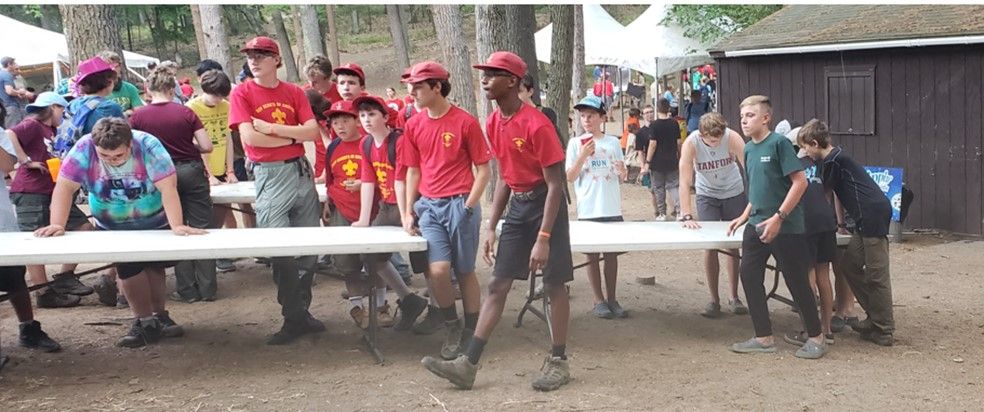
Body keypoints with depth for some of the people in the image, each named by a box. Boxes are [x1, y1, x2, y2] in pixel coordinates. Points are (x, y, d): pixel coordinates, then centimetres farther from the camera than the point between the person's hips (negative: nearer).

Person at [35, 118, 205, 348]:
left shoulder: (148, 146, -29)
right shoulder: (84, 150, -24)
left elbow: (168, 187, -33)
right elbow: (65, 187, -24)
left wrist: (177, 226, -42)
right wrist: (57, 224, -34)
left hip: (155, 222, -1)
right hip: (113, 227, 1)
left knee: (155, 266, 7)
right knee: (128, 268, -8)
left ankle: (160, 315, 27)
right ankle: (144, 322, 5)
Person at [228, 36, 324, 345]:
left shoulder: (294, 92, 10)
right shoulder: (242, 93, 0)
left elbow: (313, 131, -1)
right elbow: (249, 137, -12)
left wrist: (273, 128, -10)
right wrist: (292, 137, -4)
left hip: (302, 170, 4)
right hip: (270, 175, -4)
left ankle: (300, 311, 21)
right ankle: (294, 318, 6)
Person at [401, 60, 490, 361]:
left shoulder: (465, 122, -5)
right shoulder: (414, 125, 9)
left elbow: (484, 169, -2)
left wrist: (469, 206, -9)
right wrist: (408, 211, 9)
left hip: (460, 204, -3)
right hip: (428, 205, 3)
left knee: (465, 272, 5)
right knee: (437, 270, -12)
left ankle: (471, 331, 22)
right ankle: (452, 326, 10)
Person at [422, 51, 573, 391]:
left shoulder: (536, 124, -20)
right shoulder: (494, 124, 3)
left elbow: (555, 184, -19)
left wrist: (543, 238, -22)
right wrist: (491, 226, 8)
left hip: (545, 204, -7)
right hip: (517, 205, 7)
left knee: (554, 284, 3)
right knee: (498, 284, 5)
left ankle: (558, 363, 16)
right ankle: (468, 365, 6)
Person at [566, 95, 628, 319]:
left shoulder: (613, 142, 7)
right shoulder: (576, 143, 1)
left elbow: (622, 177, 12)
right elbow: (569, 177, -4)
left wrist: (622, 171, -11)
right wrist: (583, 155, -16)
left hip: (613, 208, 2)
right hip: (588, 209, -2)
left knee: (612, 253, 7)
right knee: (592, 254, 4)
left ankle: (612, 299, 16)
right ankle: (599, 301, 13)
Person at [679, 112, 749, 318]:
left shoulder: (733, 138, -27)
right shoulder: (691, 143, -27)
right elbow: (685, 181, -30)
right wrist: (686, 216, -39)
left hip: (734, 193, 1)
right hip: (707, 195, 0)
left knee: (733, 245, 6)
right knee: (710, 246, -5)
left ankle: (733, 297, 19)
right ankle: (714, 300, 7)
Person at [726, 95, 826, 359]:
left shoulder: (778, 143, -13)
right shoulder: (749, 149, 10)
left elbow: (800, 182, -17)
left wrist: (778, 217, -20)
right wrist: (744, 217, 13)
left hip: (786, 227, -7)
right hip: (757, 226, 7)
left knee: (797, 281, 1)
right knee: (749, 276, 3)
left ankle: (816, 337, 16)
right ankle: (764, 338, 13)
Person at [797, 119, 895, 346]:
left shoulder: (832, 160, -9)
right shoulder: (836, 158, 21)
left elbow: (825, 195, 2)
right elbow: (837, 193, 27)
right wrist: (840, 222, 29)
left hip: (873, 214, -10)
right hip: (868, 218, 10)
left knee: (876, 274, -7)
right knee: (850, 265, 13)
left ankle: (885, 331, -2)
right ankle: (875, 318, 18)